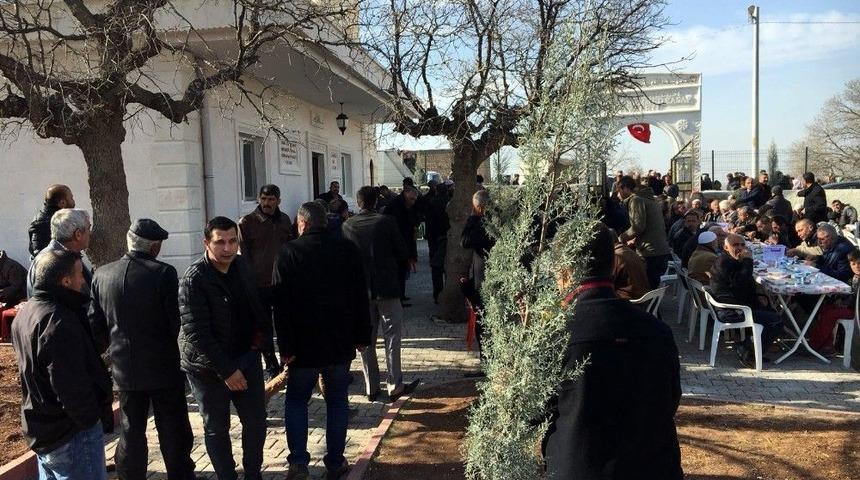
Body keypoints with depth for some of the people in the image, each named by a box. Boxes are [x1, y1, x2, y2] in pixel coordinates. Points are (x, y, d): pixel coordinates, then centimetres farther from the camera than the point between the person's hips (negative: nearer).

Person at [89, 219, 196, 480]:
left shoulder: (101, 275, -2)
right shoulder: (164, 274, -17)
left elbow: (96, 325, 4)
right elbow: (177, 322, -14)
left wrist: (103, 351, 22)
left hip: (125, 369, 4)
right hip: (164, 369, -4)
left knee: (131, 433, 16)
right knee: (173, 434, 10)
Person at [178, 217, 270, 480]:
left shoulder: (242, 265, 0)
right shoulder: (193, 280, -19)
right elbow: (196, 334, -21)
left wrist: (261, 331, 5)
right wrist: (226, 370, -21)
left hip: (247, 357, 5)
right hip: (209, 368, -5)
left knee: (256, 421, 12)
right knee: (217, 428, 10)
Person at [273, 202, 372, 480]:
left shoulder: (288, 253, -9)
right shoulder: (348, 250, -1)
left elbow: (282, 304, -12)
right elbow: (361, 298, 2)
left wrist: (286, 346, -7)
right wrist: (362, 337, 9)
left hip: (304, 344, -2)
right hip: (341, 343, 2)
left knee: (296, 400, 14)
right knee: (337, 401, 13)